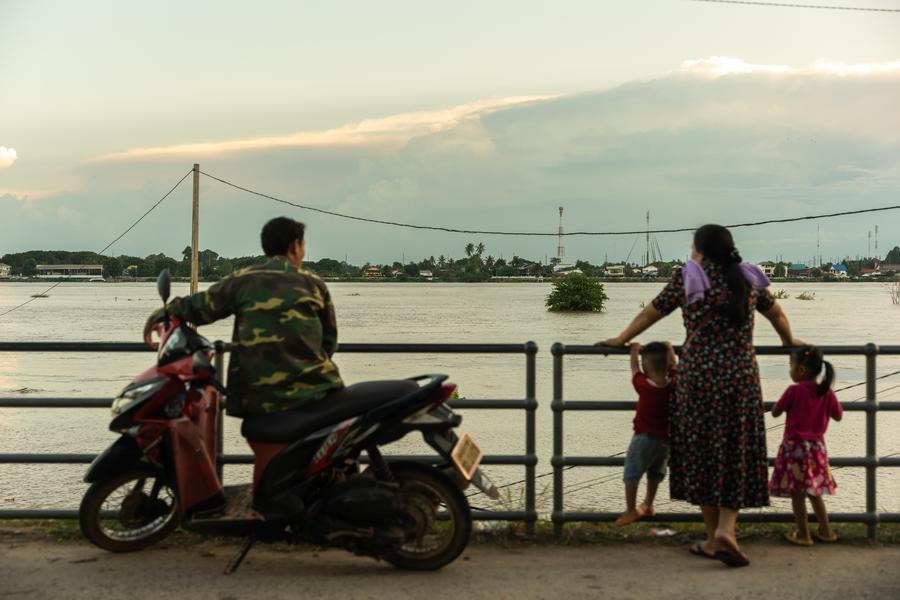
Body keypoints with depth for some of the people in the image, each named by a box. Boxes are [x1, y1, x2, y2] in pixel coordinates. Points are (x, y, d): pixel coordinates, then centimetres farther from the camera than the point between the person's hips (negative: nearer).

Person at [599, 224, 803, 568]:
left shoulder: (687, 278, 1)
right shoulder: (748, 279, 9)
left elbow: (650, 313, 8)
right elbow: (777, 315, 23)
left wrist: (621, 340, 23)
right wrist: (789, 342, 43)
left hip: (697, 375, -2)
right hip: (741, 377, 2)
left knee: (702, 453, 9)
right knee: (737, 456, 9)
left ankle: (714, 537, 15)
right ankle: (726, 529, -7)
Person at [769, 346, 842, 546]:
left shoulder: (793, 391, -14)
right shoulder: (827, 393, -2)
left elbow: (775, 412, -5)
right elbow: (838, 416, 10)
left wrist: (784, 402, 12)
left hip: (795, 447, -5)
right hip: (817, 446, 5)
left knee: (797, 493, 4)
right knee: (814, 492, 20)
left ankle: (803, 535, 9)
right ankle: (826, 531, 25)